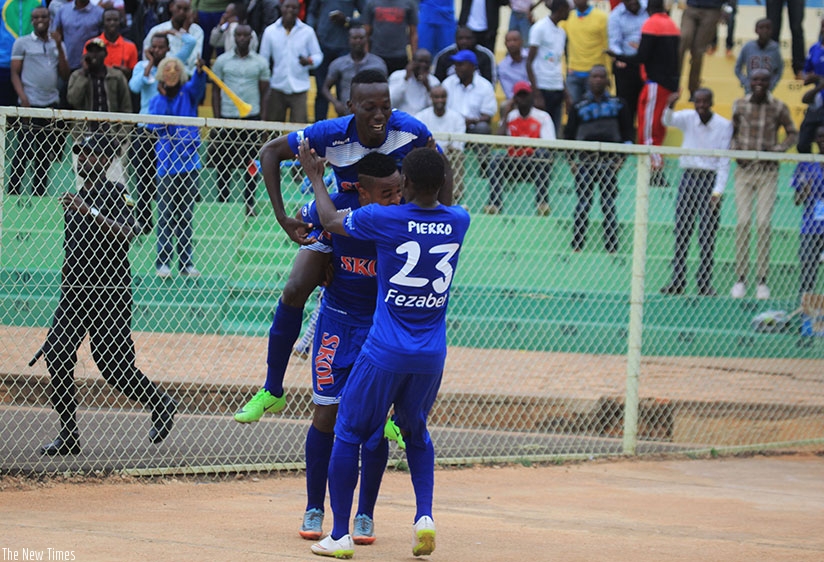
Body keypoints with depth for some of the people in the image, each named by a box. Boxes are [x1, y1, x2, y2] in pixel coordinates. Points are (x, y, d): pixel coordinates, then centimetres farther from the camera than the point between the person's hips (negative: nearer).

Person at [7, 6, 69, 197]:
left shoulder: (57, 44, 15)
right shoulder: (22, 43, 4)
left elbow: (65, 74, 6)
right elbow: (15, 74, -1)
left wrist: (59, 46, -2)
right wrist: (23, 99, -14)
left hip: (51, 104, 5)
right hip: (30, 104, -5)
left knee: (45, 152, 6)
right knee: (24, 150, -6)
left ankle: (38, 193, 12)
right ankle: (13, 193, 0)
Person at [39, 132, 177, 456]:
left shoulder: (115, 194, -6)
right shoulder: (76, 198, 17)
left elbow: (127, 233, -23)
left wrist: (89, 212, -28)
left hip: (109, 295, -7)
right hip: (73, 294, 7)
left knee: (115, 366, -7)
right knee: (56, 356, -7)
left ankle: (161, 405, 19)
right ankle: (68, 435, -1)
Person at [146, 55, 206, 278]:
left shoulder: (188, 93, 6)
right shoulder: (156, 100, 8)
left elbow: (198, 85, -17)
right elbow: (152, 124, -7)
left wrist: (200, 70, -37)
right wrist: (162, 97, -12)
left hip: (188, 161, 1)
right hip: (166, 164, -1)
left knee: (186, 215, 5)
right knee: (165, 215, -3)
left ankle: (186, 262, 8)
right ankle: (162, 262, 0)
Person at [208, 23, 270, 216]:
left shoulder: (260, 63, 5)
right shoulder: (222, 61, 4)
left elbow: (264, 92, 7)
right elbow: (216, 91, 6)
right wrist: (217, 119, -2)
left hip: (252, 118, 0)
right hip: (226, 118, 0)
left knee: (251, 163, 2)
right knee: (224, 163, 3)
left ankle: (249, 203, 8)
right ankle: (222, 200, 13)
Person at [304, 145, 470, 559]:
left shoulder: (384, 218, -12)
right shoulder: (458, 222, -1)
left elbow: (331, 220, 7)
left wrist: (314, 174, 22)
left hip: (385, 353, -4)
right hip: (432, 355, 4)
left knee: (348, 434, 9)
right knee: (416, 432, 25)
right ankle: (424, 515, 6)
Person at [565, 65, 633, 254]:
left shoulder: (618, 105, 11)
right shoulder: (579, 107, 10)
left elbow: (627, 132, 11)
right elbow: (569, 134, 11)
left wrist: (622, 158, 0)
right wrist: (571, 160, 1)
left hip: (609, 161, 0)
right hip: (585, 160, 0)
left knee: (609, 205, 0)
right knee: (583, 204, -3)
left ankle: (612, 248, 1)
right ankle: (577, 246, 0)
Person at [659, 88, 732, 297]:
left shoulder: (724, 125, -3)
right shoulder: (688, 117, 2)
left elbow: (724, 162, -3)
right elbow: (668, 121, -17)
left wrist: (718, 192, -9)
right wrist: (670, 106, -39)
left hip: (711, 179, -2)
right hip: (688, 176, 2)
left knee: (708, 234, -3)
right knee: (681, 231, 1)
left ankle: (705, 282, 0)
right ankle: (677, 281, 3)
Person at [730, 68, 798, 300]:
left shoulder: (779, 107, -1)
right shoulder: (739, 104, 4)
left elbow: (793, 133, 10)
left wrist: (778, 149, -5)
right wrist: (734, 148, -1)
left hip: (768, 171, -1)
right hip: (744, 169, 1)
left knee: (764, 224, -5)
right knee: (742, 222, -4)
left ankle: (762, 280, 0)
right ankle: (740, 278, 3)